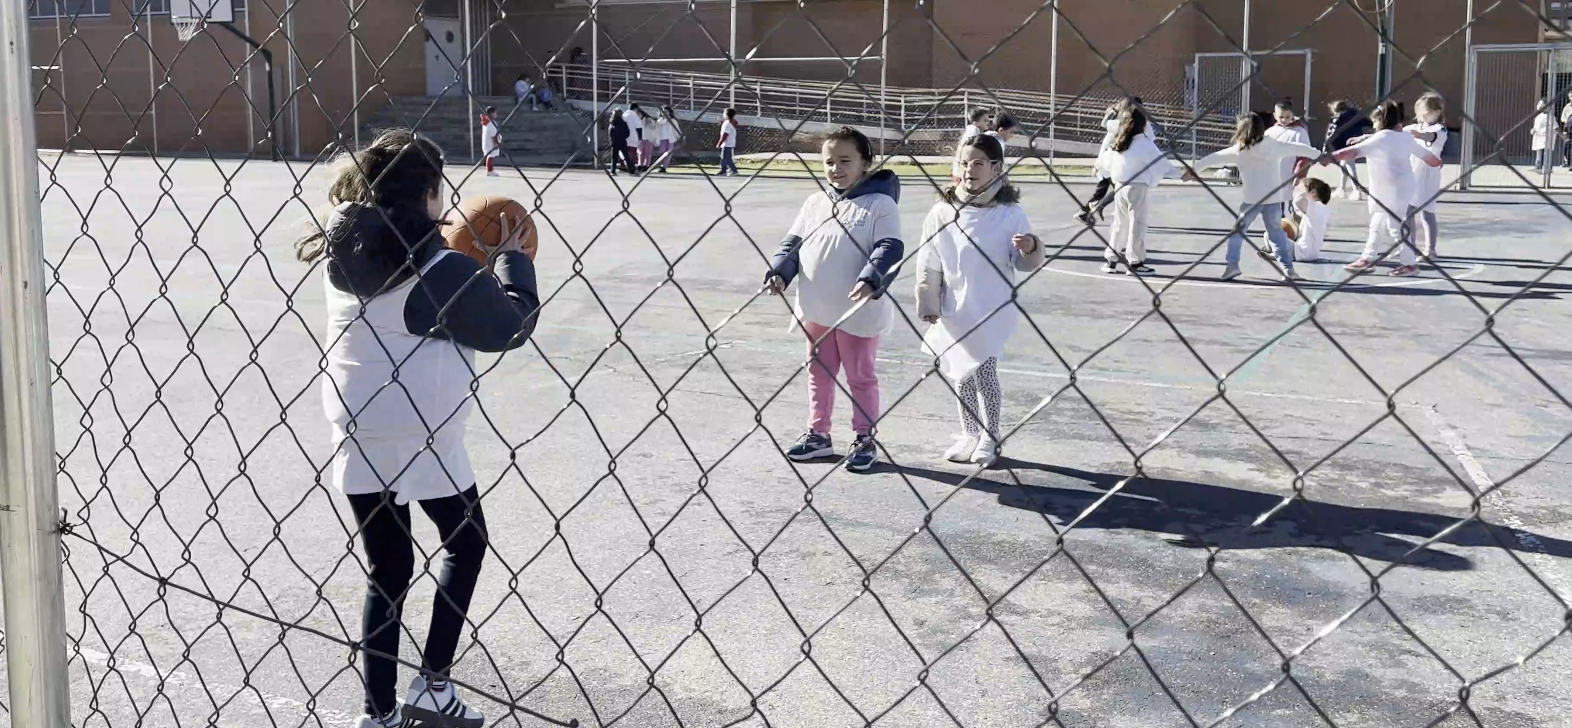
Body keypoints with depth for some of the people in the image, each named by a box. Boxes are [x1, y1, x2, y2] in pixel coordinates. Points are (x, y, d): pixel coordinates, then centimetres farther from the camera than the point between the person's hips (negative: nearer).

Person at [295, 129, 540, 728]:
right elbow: (512, 326, -8)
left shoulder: (343, 252, 2)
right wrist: (511, 257, 5)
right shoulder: (439, 269, -19)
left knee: (387, 570, 15)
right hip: (422, 439, -6)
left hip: (355, 435, 6)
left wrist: (443, 239, 16)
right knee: (466, 543, 19)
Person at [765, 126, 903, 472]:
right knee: (818, 372, 16)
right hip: (816, 308, 6)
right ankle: (818, 435, 28)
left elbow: (889, 248, -16)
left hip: (858, 311, -6)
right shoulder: (815, 202, 8)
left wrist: (871, 280, -31)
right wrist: (779, 272, -6)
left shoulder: (880, 204, -9)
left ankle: (865, 440, 18)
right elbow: (793, 242, 11)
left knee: (860, 376, 6)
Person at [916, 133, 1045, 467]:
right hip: (954, 311, 3)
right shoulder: (942, 212, -2)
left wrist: (1031, 248, -22)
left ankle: (990, 438, 15)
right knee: (962, 374, 12)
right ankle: (969, 434, 27)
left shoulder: (1010, 213, -6)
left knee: (984, 371, -3)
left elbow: (1027, 263, 0)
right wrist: (928, 304, -1)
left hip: (992, 311, -3)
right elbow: (929, 264, 2)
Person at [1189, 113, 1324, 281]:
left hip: (1251, 200, -2)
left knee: (1238, 232, 12)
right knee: (1277, 234, 12)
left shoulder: (1238, 151, -2)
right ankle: (1287, 267, 7)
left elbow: (1213, 158, 7)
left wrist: (1193, 169, 20)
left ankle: (1232, 264, 2)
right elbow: (1298, 148, 16)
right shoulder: (1275, 146, 4)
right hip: (1272, 200, 2)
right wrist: (1320, 155, 33)